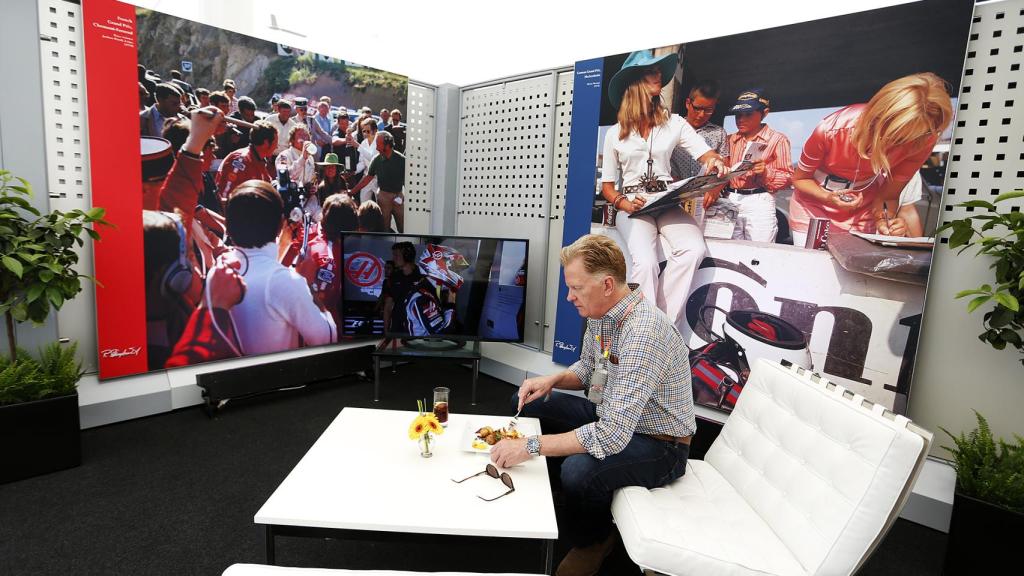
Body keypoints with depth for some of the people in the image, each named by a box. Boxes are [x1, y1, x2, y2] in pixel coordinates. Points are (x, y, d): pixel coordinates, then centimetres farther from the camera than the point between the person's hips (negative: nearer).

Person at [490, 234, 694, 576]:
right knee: (525, 404, 8)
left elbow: (612, 436, -37)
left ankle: (591, 543, 2)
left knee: (579, 470, -34)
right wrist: (553, 380, -10)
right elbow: (586, 370, 12)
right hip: (614, 417, 9)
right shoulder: (600, 314, -6)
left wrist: (530, 446, -35)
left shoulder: (642, 334, -34)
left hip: (658, 444, -8)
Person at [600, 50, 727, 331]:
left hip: (667, 202, 2)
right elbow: (607, 185, 11)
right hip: (633, 207, -2)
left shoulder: (674, 123, 12)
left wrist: (714, 161, -24)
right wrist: (622, 202, -11)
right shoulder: (615, 133, 9)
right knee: (646, 262, -31)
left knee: (694, 249, -29)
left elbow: (706, 153, 2)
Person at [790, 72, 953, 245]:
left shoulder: (923, 141, -22)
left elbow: (889, 195, -10)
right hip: (812, 211, -2)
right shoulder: (831, 131, -29)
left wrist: (885, 219, -28)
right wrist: (828, 197, -30)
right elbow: (799, 179, -15)